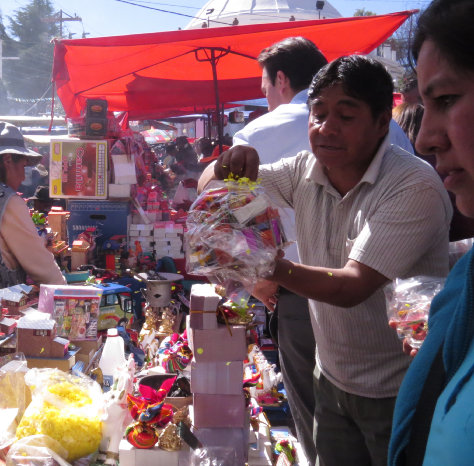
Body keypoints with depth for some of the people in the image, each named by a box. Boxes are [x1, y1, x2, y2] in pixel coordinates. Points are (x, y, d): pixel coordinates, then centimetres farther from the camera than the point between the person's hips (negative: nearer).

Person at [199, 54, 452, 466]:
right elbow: (209, 188, 2)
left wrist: (274, 267, -45)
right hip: (332, 382, 6)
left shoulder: (415, 188, -22)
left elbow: (352, 287, -29)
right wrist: (228, 166, -21)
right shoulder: (306, 171, -3)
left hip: (400, 396, -5)